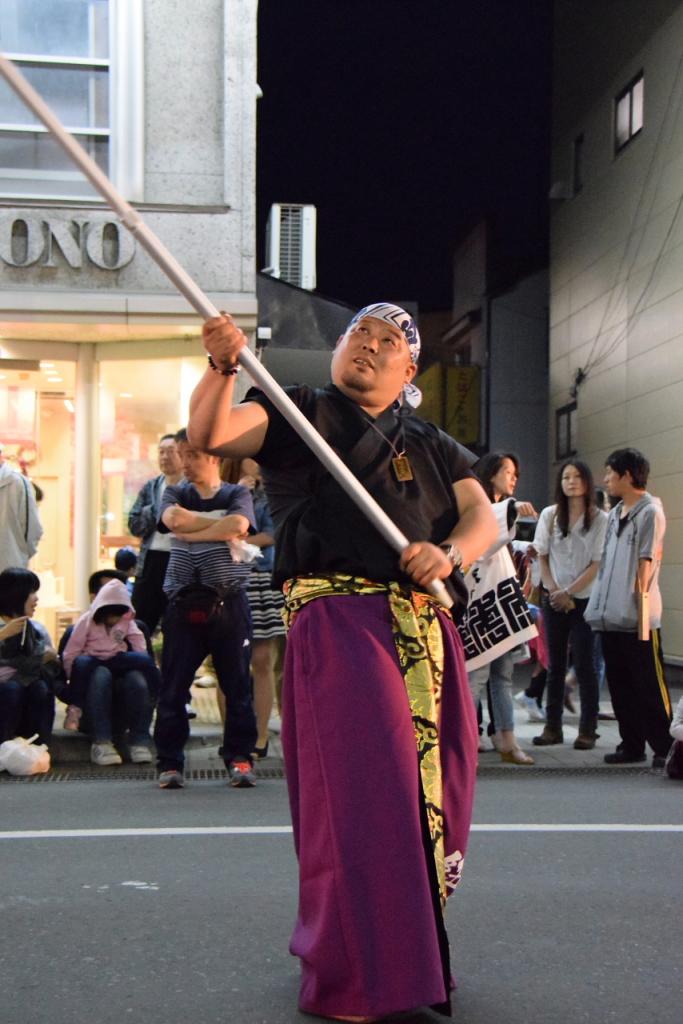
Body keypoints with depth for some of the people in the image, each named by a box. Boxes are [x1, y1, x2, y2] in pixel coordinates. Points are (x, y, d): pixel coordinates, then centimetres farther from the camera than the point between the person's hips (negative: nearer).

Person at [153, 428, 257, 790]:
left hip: (229, 601, -1)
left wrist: (191, 532, -10)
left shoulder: (237, 494, 6)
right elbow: (174, 518, -9)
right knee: (173, 686, 1)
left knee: (237, 685, 2)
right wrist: (221, 524, -6)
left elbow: (238, 524, -16)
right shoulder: (175, 494, 14)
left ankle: (239, 758, 11)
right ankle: (169, 763, 9)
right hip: (183, 601, 2)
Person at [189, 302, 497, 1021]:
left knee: (435, 793, 10)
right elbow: (208, 435, -6)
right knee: (360, 794, -9)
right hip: (337, 620, -5)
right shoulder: (299, 414, 11)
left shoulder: (433, 445, 23)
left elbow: (482, 517, 9)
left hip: (428, 631, 5)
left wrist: (450, 554, -12)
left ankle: (412, 953, 30)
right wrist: (221, 367, -24)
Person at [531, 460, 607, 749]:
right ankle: (552, 727, 12)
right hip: (553, 599, 3)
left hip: (585, 599, -3)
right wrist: (554, 591, -4)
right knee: (555, 664, 7)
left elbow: (597, 564, -7)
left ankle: (587, 729, 4)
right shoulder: (549, 515, 6)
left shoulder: (600, 519, -4)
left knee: (584, 665, -3)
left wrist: (569, 592, -10)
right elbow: (541, 557, 7)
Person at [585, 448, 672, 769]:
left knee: (649, 687, -3)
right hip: (611, 616, 8)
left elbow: (646, 562, -11)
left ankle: (665, 747, 4)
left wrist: (639, 604, -14)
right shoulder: (614, 514, 17)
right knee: (620, 685, 11)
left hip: (637, 619, -8)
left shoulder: (650, 512, -7)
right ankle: (632, 744, 18)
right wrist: (597, 606, 14)